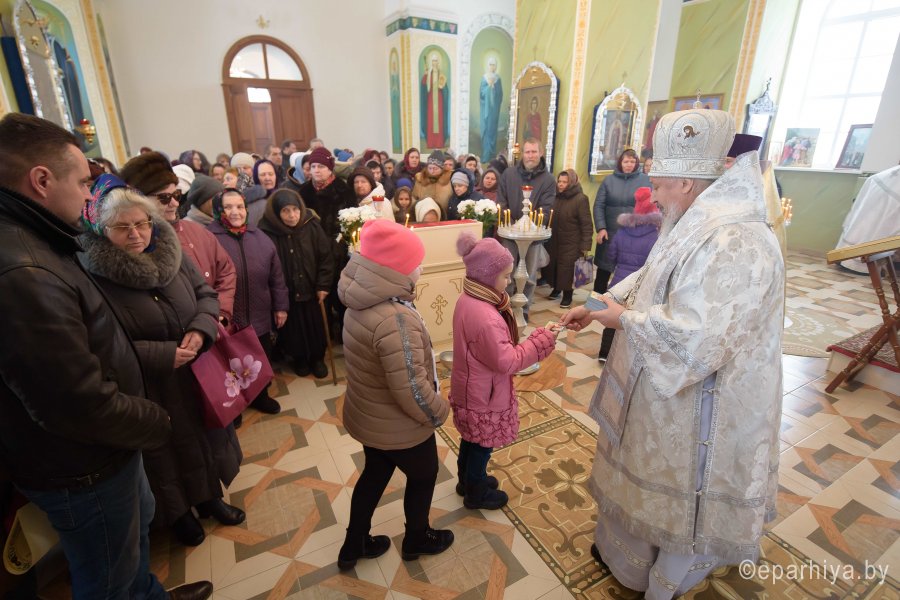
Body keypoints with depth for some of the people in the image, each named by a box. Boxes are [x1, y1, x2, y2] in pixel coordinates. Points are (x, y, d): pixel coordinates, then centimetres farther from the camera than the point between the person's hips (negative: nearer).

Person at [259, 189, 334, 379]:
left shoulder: (312, 226, -9)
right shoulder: (267, 232, -16)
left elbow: (326, 257, -4)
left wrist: (323, 285, -6)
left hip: (311, 289, 2)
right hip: (286, 292, -1)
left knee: (316, 326, 15)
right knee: (293, 328, 14)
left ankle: (317, 358, 37)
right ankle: (299, 358, 39)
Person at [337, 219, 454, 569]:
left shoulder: (364, 301, -5)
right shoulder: (395, 319, -35)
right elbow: (411, 389, -32)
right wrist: (439, 412, -14)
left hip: (367, 416, 8)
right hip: (398, 427, -8)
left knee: (375, 474, 28)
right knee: (423, 476, 21)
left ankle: (353, 546, 48)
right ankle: (416, 540, 48)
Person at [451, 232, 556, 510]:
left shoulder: (468, 300, -4)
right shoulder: (484, 316, -35)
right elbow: (507, 361, -27)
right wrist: (541, 340, -21)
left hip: (469, 390, 9)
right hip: (483, 396, -9)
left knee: (470, 439, 28)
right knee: (482, 445, 15)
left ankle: (467, 480, 50)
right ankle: (476, 494, 39)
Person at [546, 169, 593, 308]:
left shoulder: (581, 199, -11)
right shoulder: (556, 197, 8)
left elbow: (587, 224, -12)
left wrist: (585, 245, -16)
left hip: (571, 243, -5)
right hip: (554, 241, 6)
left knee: (567, 268, -5)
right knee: (553, 265, 8)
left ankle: (567, 295, 11)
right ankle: (556, 288, 29)